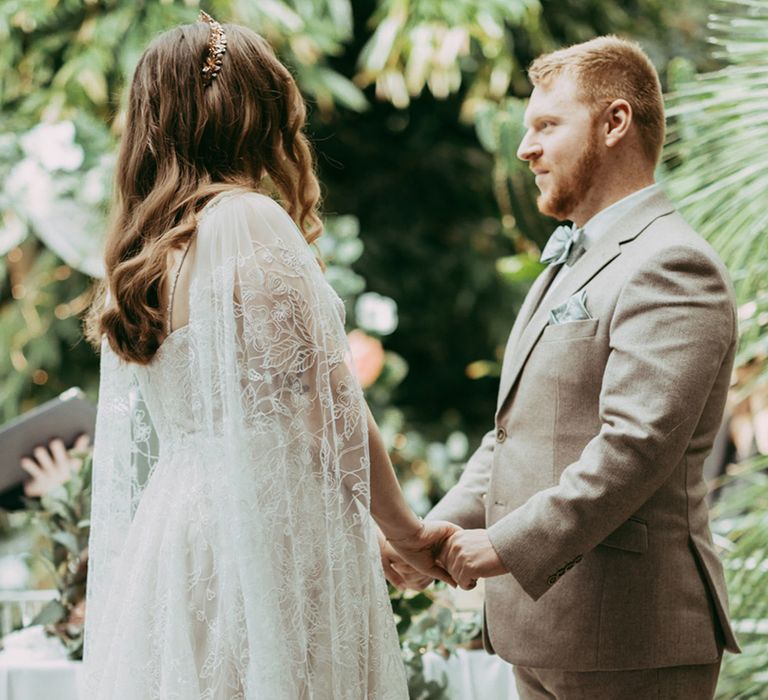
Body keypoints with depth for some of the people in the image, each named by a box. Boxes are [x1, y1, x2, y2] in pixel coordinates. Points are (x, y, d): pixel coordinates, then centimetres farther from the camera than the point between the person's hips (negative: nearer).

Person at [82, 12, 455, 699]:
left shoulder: (137, 255, 12)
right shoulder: (250, 219, -11)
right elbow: (328, 407, -12)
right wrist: (408, 534, 0)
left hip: (170, 530, 8)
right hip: (268, 533, -8)